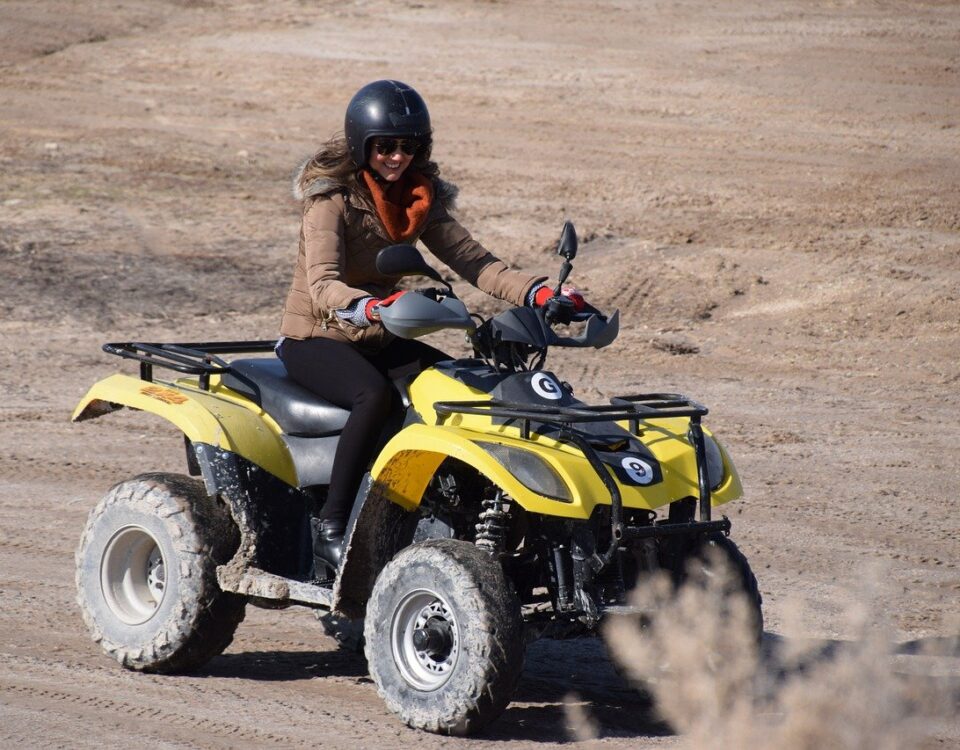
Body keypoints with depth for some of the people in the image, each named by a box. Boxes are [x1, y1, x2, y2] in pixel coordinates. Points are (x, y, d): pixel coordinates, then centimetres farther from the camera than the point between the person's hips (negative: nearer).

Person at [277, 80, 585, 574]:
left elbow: (471, 260, -3)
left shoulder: (419, 198, 4)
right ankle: (331, 529, -32)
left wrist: (539, 294, -20)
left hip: (377, 340, 7)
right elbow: (323, 286, -30)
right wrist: (373, 307, -52)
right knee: (374, 395, -36)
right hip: (314, 338, -7)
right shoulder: (331, 198, -16)